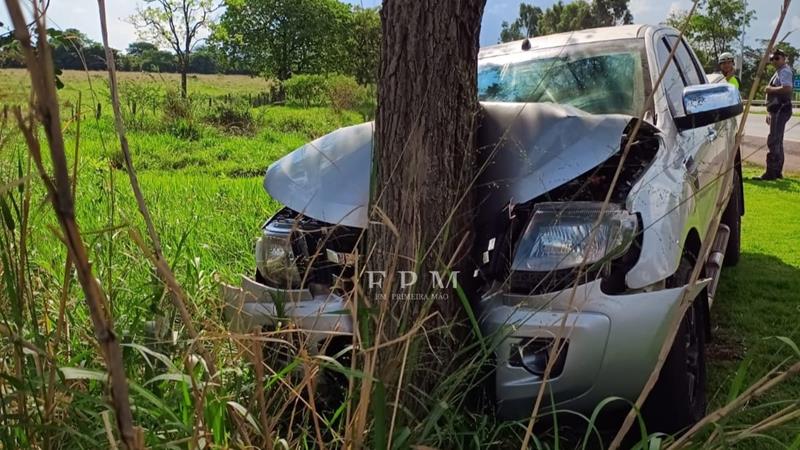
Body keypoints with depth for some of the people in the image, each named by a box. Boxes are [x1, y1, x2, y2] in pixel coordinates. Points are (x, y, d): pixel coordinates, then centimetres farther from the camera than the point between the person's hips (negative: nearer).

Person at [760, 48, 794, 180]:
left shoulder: (785, 71, -11)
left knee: (773, 141, -13)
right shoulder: (778, 72, 21)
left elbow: (787, 88, -29)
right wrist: (769, 112, 25)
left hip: (781, 110, -11)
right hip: (777, 110, 11)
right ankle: (777, 171, 21)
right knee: (777, 142, 14)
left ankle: (771, 172, -13)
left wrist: (770, 89, -17)